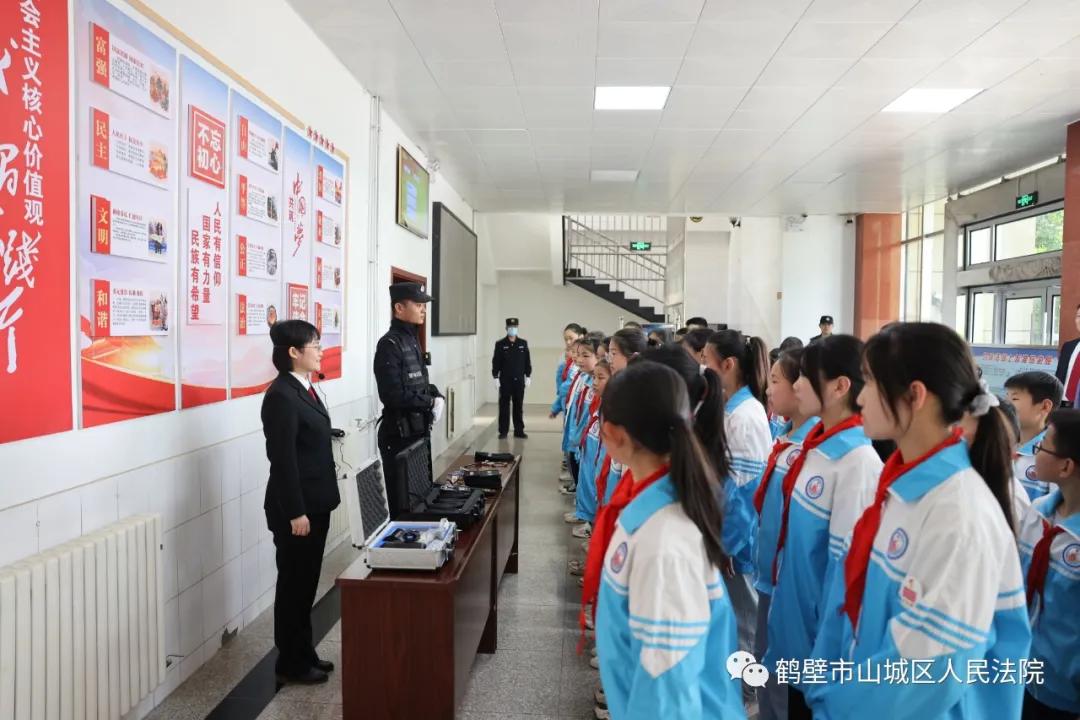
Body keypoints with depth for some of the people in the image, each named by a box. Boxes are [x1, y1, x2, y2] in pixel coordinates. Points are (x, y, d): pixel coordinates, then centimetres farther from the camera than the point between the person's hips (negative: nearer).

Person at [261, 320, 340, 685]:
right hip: (296, 507, -9)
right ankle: (290, 663, 20)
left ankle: (304, 653, 31)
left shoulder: (304, 388, 10)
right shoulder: (281, 395, -19)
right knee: (294, 584, 5)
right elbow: (283, 459, -21)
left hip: (315, 502, 9)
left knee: (307, 582, 18)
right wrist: (295, 512, -20)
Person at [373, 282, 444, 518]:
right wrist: (431, 402, -14)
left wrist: (437, 396, -2)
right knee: (402, 501, 2)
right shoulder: (390, 344, -17)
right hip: (400, 433, -9)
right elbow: (393, 395, -24)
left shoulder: (412, 339, 11)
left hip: (419, 429, 9)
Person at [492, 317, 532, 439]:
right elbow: (496, 362, -2)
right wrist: (496, 377, -6)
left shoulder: (523, 343, 4)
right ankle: (503, 431, 9)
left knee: (518, 406, 8)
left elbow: (527, 361, 7)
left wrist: (528, 376, 4)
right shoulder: (500, 344, -1)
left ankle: (519, 430, 15)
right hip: (505, 380, -2)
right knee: (504, 406, 3)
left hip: (519, 380, 2)